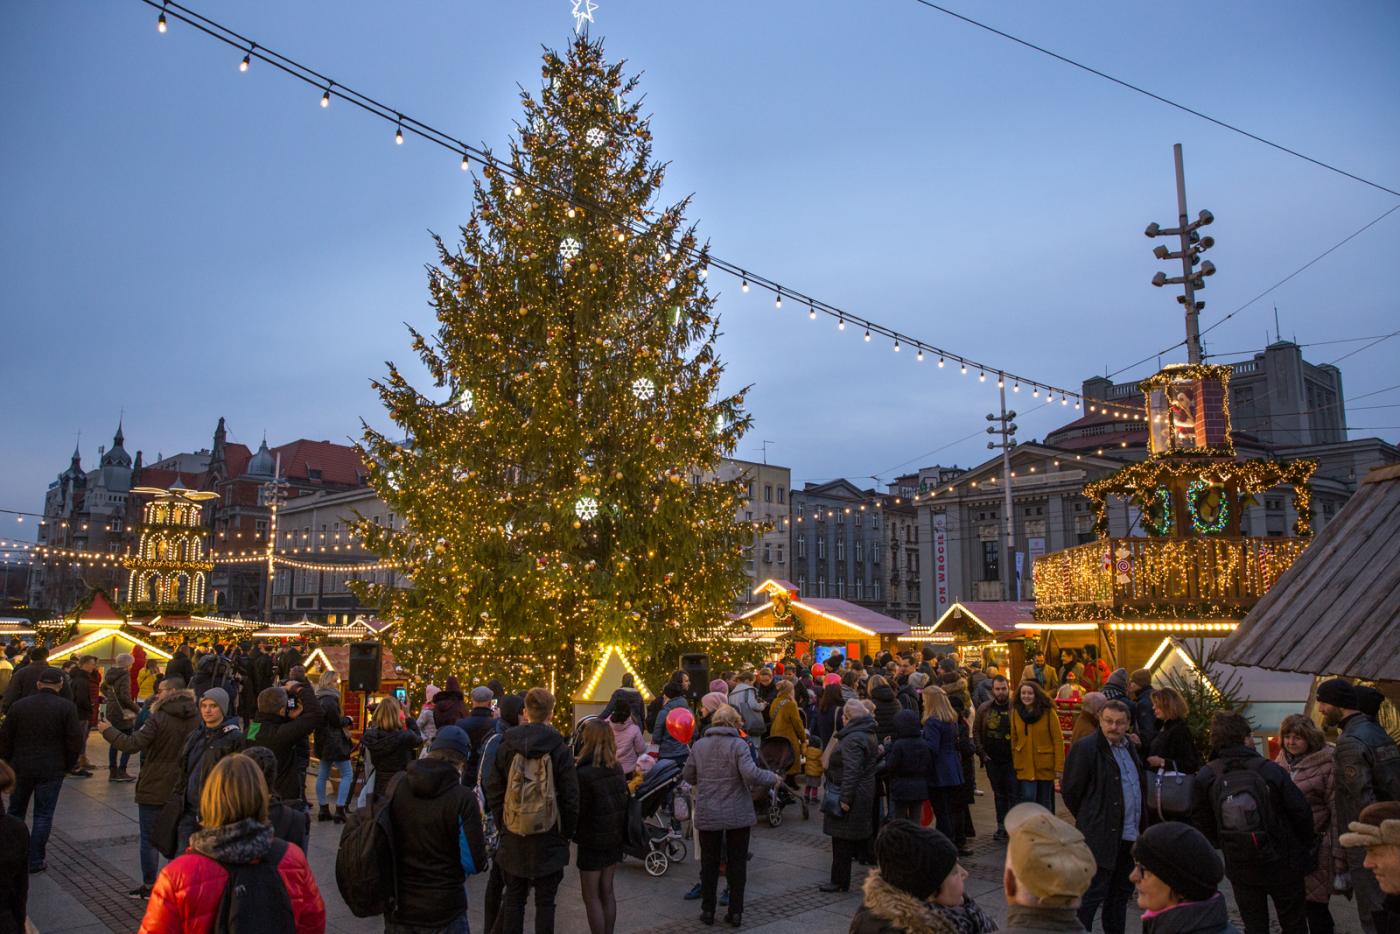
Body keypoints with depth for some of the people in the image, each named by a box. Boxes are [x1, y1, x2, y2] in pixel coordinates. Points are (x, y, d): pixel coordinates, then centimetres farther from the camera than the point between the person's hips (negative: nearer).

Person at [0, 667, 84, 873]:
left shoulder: (18, 705, -2)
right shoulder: (66, 707, -9)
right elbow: (75, 739, -9)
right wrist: (68, 765, 5)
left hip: (21, 768, 2)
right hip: (52, 770, -2)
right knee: (43, 815, 7)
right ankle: (35, 861, 8)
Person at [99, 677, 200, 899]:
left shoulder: (158, 719, -18)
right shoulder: (195, 718, 0)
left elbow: (133, 744, -21)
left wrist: (108, 730, -10)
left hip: (154, 788, -5)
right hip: (182, 788, 6)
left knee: (148, 838, 8)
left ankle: (149, 885, 14)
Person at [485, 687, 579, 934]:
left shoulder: (505, 747, -3)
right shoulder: (560, 749, -10)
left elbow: (493, 793, 2)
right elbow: (571, 798, -8)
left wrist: (502, 826, 11)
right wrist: (567, 834, 4)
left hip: (513, 839, 2)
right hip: (549, 839, -2)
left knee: (513, 898, 15)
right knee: (545, 901, 9)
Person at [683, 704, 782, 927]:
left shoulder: (699, 745, 1)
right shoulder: (739, 745, -12)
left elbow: (688, 776, 7)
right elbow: (751, 774, -23)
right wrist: (773, 779, -7)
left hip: (707, 814, 3)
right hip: (738, 815, -3)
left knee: (709, 863, 15)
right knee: (737, 864, 10)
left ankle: (708, 910, 21)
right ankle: (735, 912, 14)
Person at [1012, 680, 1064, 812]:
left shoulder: (1048, 712, -9)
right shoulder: (1016, 712, 1)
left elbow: (1058, 740, -9)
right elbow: (1013, 739, 5)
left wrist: (1059, 766, -13)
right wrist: (1014, 763, 1)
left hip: (1045, 765, -1)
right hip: (1025, 765, 1)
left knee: (1045, 801, 12)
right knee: (1028, 797, -9)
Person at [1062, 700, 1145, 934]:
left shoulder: (1130, 747, 11)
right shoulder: (1085, 748, -13)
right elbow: (1070, 791, -10)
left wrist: (1141, 827, 16)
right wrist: (1088, 821, -1)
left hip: (1130, 836, 8)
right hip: (1102, 836, -8)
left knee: (1121, 893, 17)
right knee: (1093, 894, -4)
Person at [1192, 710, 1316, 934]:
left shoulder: (1206, 777, -11)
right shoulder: (1268, 770, -16)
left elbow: (1202, 824, -6)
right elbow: (1301, 812, -11)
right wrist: (1305, 847, 7)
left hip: (1241, 871, 1)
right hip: (1283, 864, -1)